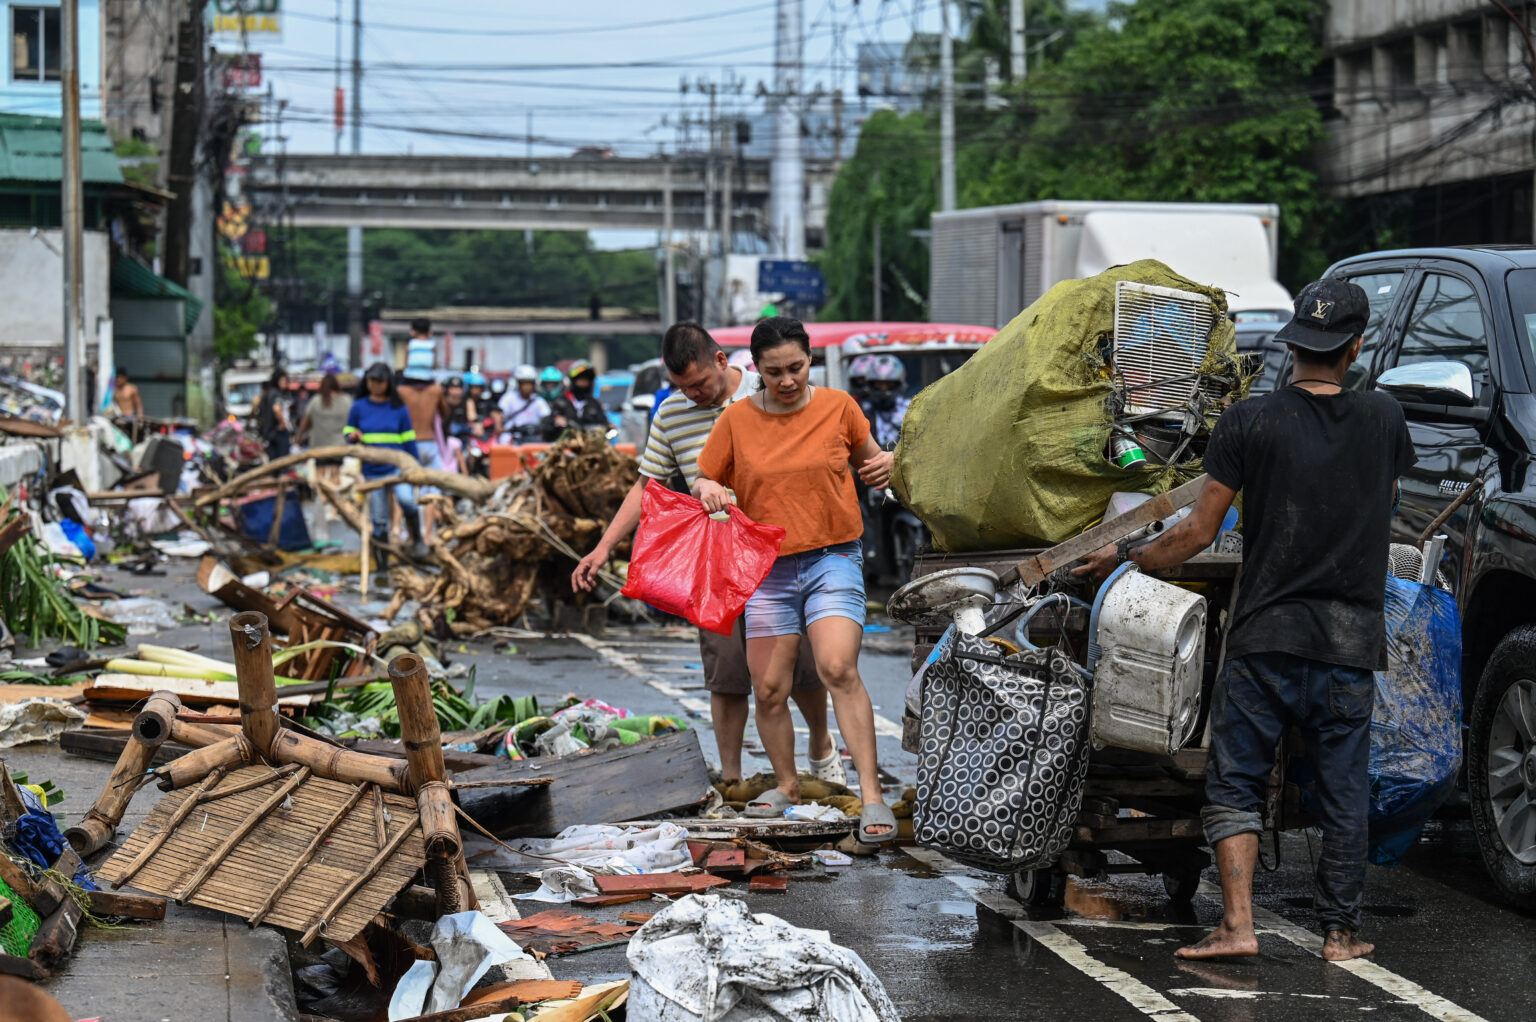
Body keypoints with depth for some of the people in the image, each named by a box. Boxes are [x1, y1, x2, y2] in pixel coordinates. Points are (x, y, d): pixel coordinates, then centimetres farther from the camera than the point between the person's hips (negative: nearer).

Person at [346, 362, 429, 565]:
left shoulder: (399, 408, 5)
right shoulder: (358, 407, 7)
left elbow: (408, 441, 9)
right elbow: (349, 435, 12)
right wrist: (353, 437, -12)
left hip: (397, 466, -2)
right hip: (372, 470, 2)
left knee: (406, 499, -30)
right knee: (379, 519, 3)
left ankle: (417, 540, -9)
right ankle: (382, 561, 15)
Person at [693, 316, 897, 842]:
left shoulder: (837, 406, 1)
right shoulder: (737, 420, 1)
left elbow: (869, 457, 17)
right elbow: (704, 480, 11)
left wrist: (886, 464, -6)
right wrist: (706, 490, -12)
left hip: (833, 559, -2)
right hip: (768, 567, 2)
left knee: (839, 669, -21)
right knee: (768, 689, 2)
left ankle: (872, 797, -21)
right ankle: (786, 784, 26)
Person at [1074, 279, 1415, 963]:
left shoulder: (1249, 423, -6)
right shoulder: (1384, 419, 2)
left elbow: (1199, 531, -3)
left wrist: (1124, 558, 12)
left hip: (1264, 634, -2)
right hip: (1351, 642, 2)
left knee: (1235, 783, 5)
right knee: (1344, 791, 11)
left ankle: (1237, 922, -4)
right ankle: (1341, 931, 16)